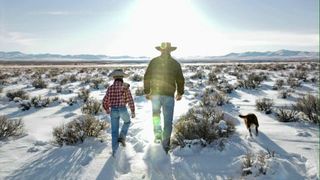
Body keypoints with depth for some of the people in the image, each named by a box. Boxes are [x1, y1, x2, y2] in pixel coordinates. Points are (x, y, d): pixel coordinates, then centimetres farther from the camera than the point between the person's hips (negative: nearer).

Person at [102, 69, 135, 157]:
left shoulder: (110, 88, 3)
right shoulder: (125, 87, -4)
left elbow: (105, 101, 4)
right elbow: (130, 100, -9)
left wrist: (107, 109, 23)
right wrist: (133, 112, -1)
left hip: (113, 111, 2)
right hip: (123, 110, -2)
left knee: (114, 131, 11)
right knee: (127, 122, 29)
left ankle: (115, 150, 8)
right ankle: (121, 137, 12)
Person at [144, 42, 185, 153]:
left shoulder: (153, 62, 1)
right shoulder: (175, 63, 0)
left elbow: (146, 77, 2)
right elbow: (180, 80, 5)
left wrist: (147, 92, 11)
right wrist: (180, 93, 19)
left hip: (155, 94, 1)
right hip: (169, 95, -1)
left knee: (156, 115, 24)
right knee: (168, 120, 7)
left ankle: (158, 135, 12)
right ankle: (165, 144, 9)